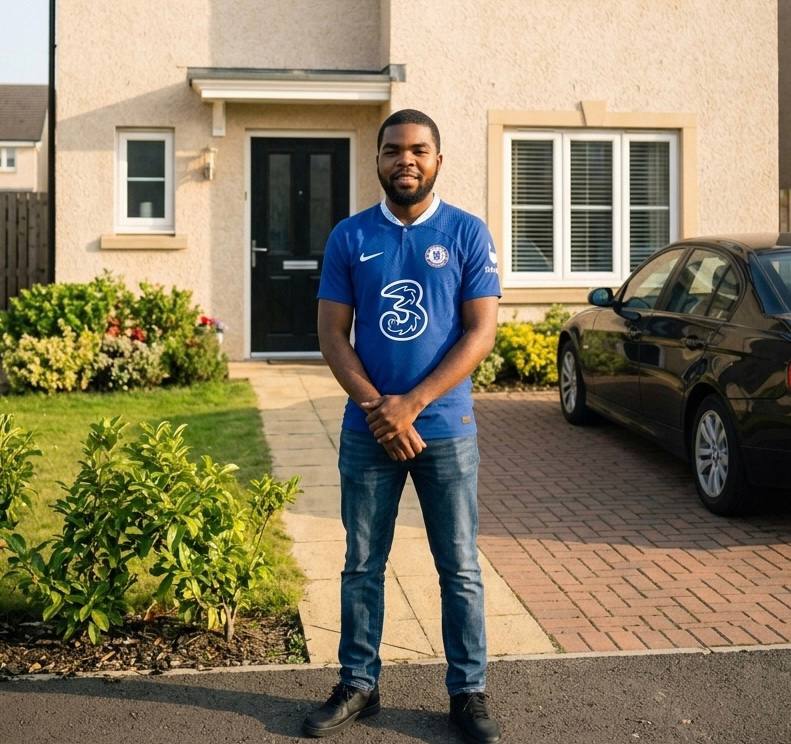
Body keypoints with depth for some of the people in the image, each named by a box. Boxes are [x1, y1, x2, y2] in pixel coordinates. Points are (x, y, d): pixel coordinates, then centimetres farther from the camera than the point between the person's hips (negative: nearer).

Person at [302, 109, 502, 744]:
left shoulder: (467, 234, -1)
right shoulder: (350, 237, 3)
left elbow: (481, 332, -7)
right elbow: (333, 334, 0)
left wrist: (411, 404, -15)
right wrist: (377, 407, -13)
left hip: (446, 429, -1)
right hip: (368, 429, 2)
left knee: (460, 568, 6)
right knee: (363, 565, 10)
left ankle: (469, 692, 18)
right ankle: (358, 685, 24)